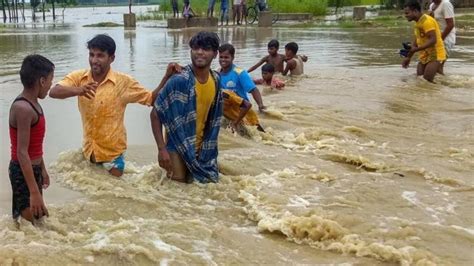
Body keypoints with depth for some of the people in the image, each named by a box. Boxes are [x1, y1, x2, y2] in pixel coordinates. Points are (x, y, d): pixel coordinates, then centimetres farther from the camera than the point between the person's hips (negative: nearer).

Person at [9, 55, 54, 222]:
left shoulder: (32, 104, 6)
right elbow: (22, 152, -28)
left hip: (33, 169, 10)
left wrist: (42, 169, 26)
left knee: (39, 218, 21)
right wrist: (34, 192, -30)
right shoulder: (23, 108, -25)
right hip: (23, 172, -10)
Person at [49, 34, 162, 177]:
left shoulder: (123, 82, -13)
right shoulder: (79, 77, -8)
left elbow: (151, 99, -9)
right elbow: (53, 92, -21)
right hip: (89, 148, 3)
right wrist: (78, 90, -40)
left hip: (112, 150, -3)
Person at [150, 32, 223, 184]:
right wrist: (162, 148, -21)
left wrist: (207, 148, 13)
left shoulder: (216, 81, -2)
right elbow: (155, 114, -16)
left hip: (200, 148, 5)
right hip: (177, 147, -5)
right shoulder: (178, 81, -20)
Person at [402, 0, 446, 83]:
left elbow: (433, 40, -25)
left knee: (426, 82, -16)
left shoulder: (427, 21, -18)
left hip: (435, 55, -10)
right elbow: (416, 41, 19)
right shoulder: (418, 22, 12)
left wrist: (416, 49, -28)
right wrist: (408, 58, 14)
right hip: (425, 56, 10)